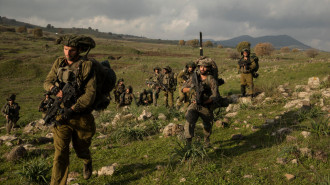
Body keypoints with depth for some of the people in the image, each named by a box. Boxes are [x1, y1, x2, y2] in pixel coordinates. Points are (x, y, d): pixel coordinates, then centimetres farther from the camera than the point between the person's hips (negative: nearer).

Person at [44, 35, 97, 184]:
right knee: (60, 153, -4)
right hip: (61, 115, 2)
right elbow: (47, 82, 5)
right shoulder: (59, 63, 1)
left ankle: (88, 163, 53)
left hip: (81, 116, -2)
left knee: (81, 149, 18)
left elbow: (90, 94, -22)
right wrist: (54, 89, -20)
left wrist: (72, 110, -31)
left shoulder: (87, 66, -14)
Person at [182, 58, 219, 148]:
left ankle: (206, 140, 50)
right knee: (189, 120, -26)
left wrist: (203, 101, -29)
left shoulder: (211, 80, -9)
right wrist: (191, 89, -19)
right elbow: (183, 89, 3)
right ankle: (188, 143, -24)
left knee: (208, 126, 18)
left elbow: (215, 96, -16)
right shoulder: (194, 77, 2)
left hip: (206, 107, -1)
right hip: (194, 105, 1)